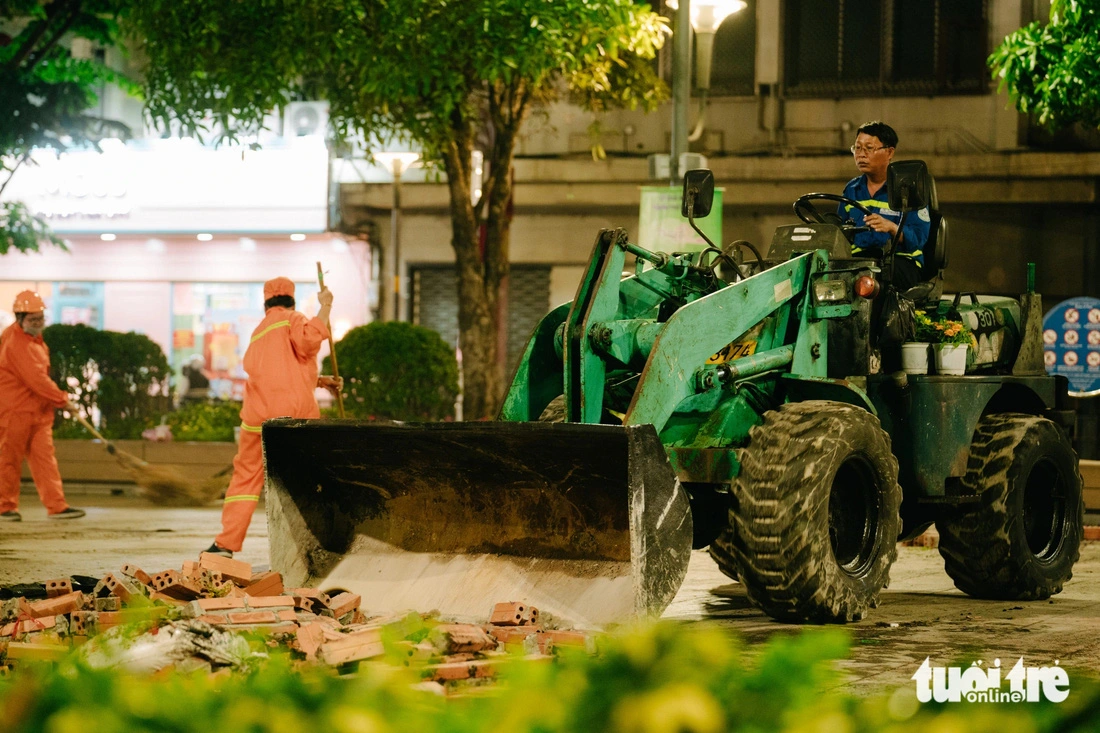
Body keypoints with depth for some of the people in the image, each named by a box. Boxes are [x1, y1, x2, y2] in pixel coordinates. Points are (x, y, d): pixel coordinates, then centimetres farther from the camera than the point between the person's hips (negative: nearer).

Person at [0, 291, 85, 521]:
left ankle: (56, 506, -3)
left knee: (45, 458, 1)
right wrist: (63, 400, -21)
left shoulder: (35, 340, 11)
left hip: (38, 411, 9)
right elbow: (36, 379, -25)